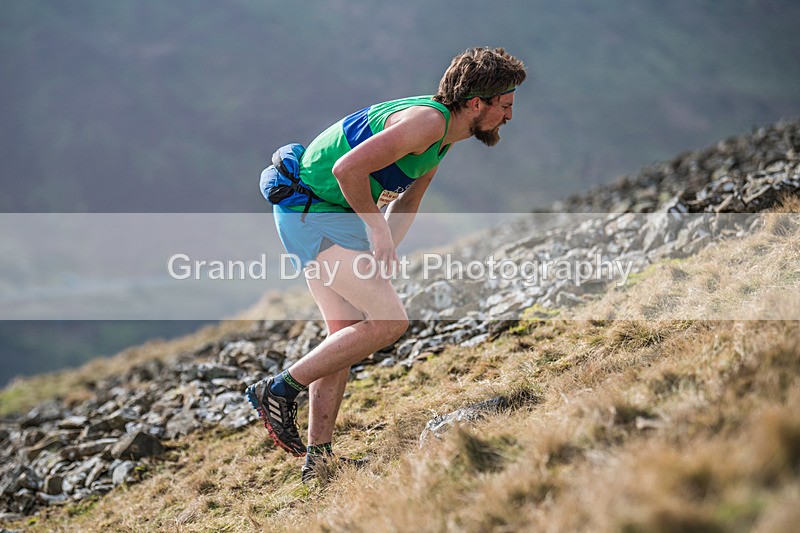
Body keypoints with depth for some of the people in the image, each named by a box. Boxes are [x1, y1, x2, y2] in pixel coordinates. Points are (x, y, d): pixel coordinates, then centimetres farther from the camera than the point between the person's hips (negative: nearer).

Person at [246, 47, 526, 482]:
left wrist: (383, 252, 6)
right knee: (389, 321, -11)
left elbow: (406, 201, 21)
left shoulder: (441, 136, 12)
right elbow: (348, 168, -30)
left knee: (346, 334, 10)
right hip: (315, 214, -10)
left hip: (318, 215, 10)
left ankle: (319, 455, 14)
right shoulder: (428, 121, -20)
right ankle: (280, 390, -5)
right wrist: (377, 228, -18)